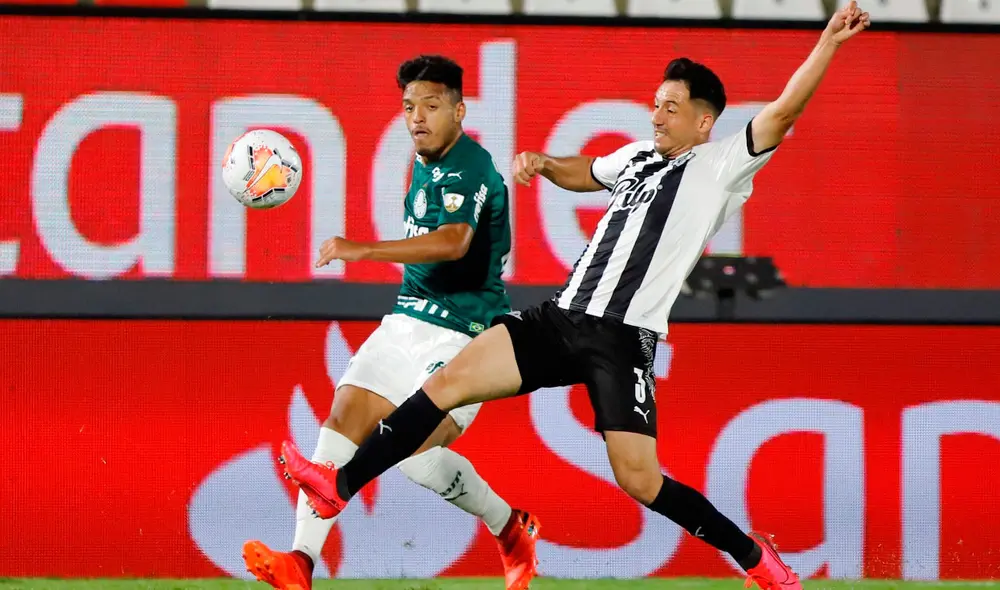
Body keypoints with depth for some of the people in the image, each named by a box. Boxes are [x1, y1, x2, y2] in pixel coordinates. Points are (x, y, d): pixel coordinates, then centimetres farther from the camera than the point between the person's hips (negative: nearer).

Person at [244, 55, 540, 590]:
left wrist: (362, 250, -41)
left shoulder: (469, 166, -16)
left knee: (417, 450, -19)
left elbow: (454, 241, -34)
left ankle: (512, 530, 8)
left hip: (465, 332, -9)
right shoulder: (425, 165, 13)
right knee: (344, 419, -9)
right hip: (409, 320, 9)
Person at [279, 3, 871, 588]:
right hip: (562, 318, 6)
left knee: (639, 478, -12)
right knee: (451, 380, -6)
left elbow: (783, 111, -11)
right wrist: (542, 162, 22)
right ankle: (341, 484, -5)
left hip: (624, 340, -6)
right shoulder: (636, 156, 19)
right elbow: (584, 173, 41)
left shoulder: (720, 165, 0)